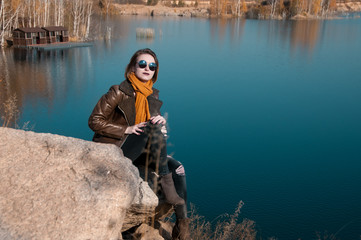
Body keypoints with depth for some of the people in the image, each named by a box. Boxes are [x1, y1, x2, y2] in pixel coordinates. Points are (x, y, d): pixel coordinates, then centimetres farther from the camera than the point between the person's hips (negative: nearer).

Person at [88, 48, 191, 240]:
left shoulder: (153, 96, 11)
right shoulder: (119, 92, -6)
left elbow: (158, 129, 14)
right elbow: (95, 121, -8)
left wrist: (162, 122, -12)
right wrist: (127, 129, -17)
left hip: (139, 153, 6)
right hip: (113, 152, -6)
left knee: (177, 167, -17)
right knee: (152, 128, -30)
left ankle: (182, 225, -15)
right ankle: (167, 186, -28)